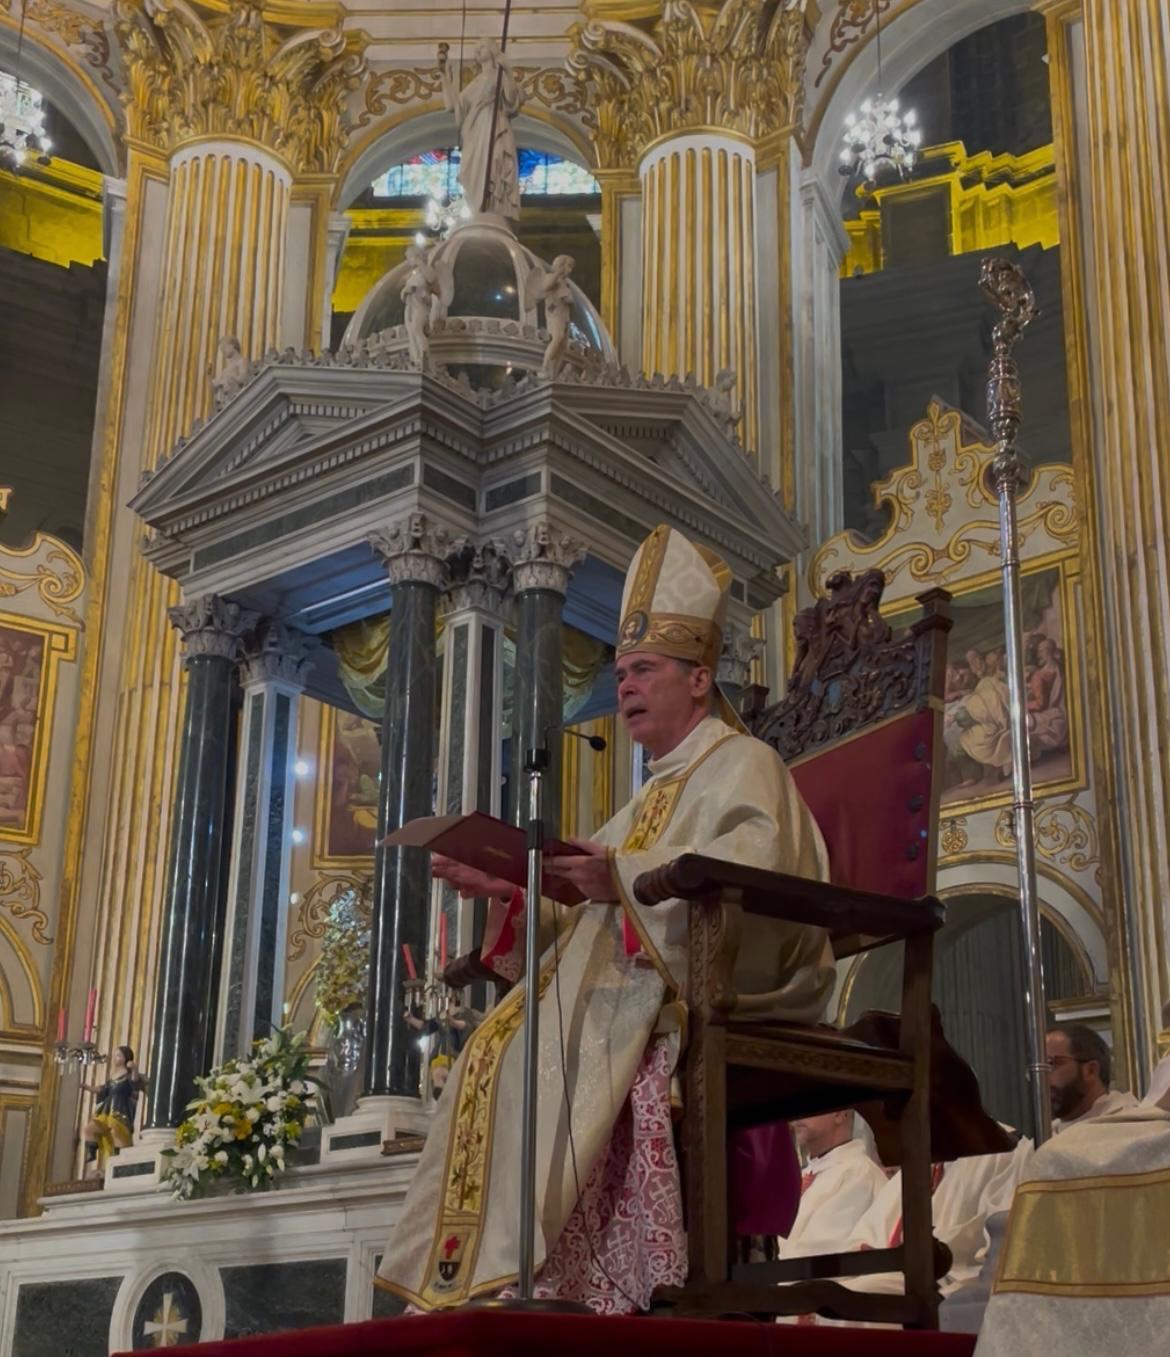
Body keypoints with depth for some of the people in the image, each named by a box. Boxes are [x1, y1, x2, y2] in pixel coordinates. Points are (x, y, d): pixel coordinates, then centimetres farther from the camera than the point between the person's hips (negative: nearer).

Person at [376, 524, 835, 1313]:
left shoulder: (741, 765, 2)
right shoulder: (657, 793, 28)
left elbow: (748, 877, -19)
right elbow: (592, 915, 21)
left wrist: (625, 879, -26)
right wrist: (507, 893, 6)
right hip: (639, 988, 9)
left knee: (542, 1050, -29)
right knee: (506, 1043, -13)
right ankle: (493, 1269, -21)